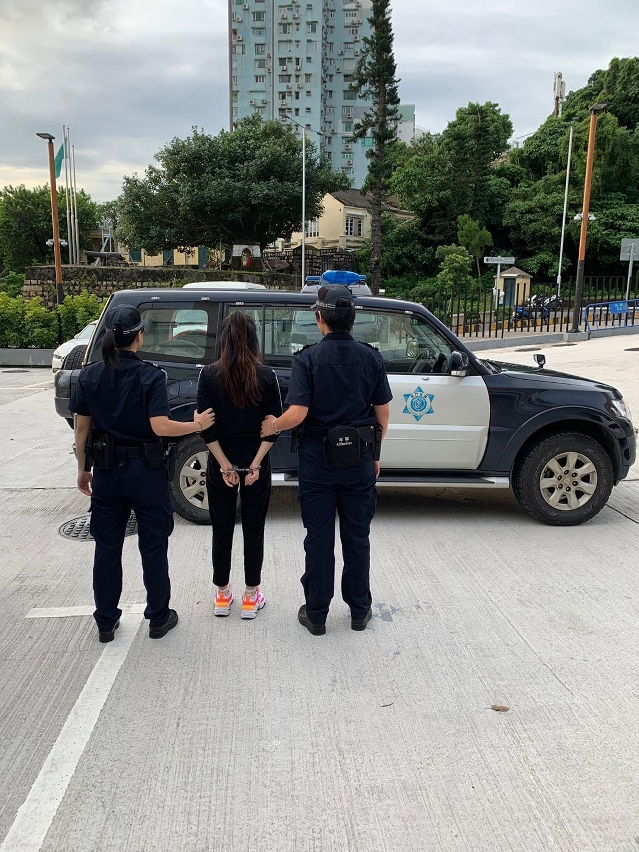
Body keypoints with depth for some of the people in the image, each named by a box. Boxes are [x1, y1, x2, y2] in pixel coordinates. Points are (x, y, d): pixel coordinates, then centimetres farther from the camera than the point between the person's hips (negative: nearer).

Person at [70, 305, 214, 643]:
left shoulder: (89, 375, -1)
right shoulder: (150, 375, -13)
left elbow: (82, 428, 3)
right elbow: (160, 427, -21)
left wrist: (82, 469, 12)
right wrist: (196, 425, -6)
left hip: (106, 471, 4)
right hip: (144, 471, -3)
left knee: (107, 548, 14)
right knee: (153, 548, 11)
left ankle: (105, 622, 25)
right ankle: (159, 618, 23)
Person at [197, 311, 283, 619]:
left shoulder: (209, 375, -6)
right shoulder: (267, 376, -6)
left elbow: (206, 427, -9)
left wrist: (226, 467, -7)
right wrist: (255, 465, -7)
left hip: (220, 466, 1)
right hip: (256, 465, 0)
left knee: (222, 530, 13)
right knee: (253, 530, 11)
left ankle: (222, 594, 25)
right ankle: (251, 597, 19)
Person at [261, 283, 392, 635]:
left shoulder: (308, 358, -11)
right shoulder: (371, 358, -2)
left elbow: (297, 413, -19)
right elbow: (382, 413, 3)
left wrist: (272, 426, 0)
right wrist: (374, 453, 15)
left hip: (318, 458, -2)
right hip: (359, 458, 2)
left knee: (319, 538, 8)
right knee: (357, 537, 13)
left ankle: (316, 615, 19)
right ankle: (359, 611, 25)